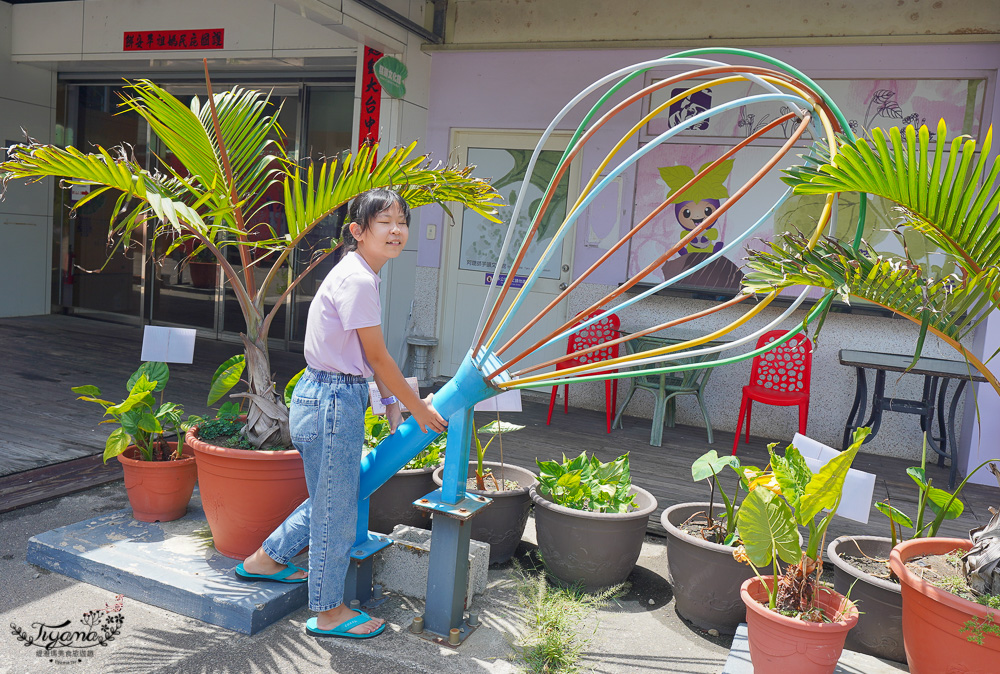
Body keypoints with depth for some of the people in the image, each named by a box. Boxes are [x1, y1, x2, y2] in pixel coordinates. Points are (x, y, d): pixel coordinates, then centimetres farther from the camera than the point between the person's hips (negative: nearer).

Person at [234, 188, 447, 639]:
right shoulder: (357, 281, -20)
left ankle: (266, 559, 42)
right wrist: (417, 407, -7)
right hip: (332, 402, -10)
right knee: (337, 508, 5)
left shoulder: (360, 275, 11)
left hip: (336, 399, 10)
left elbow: (369, 354, 17)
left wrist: (391, 401, 16)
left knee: (333, 498, 24)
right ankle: (328, 612, 23)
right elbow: (378, 356, -16)